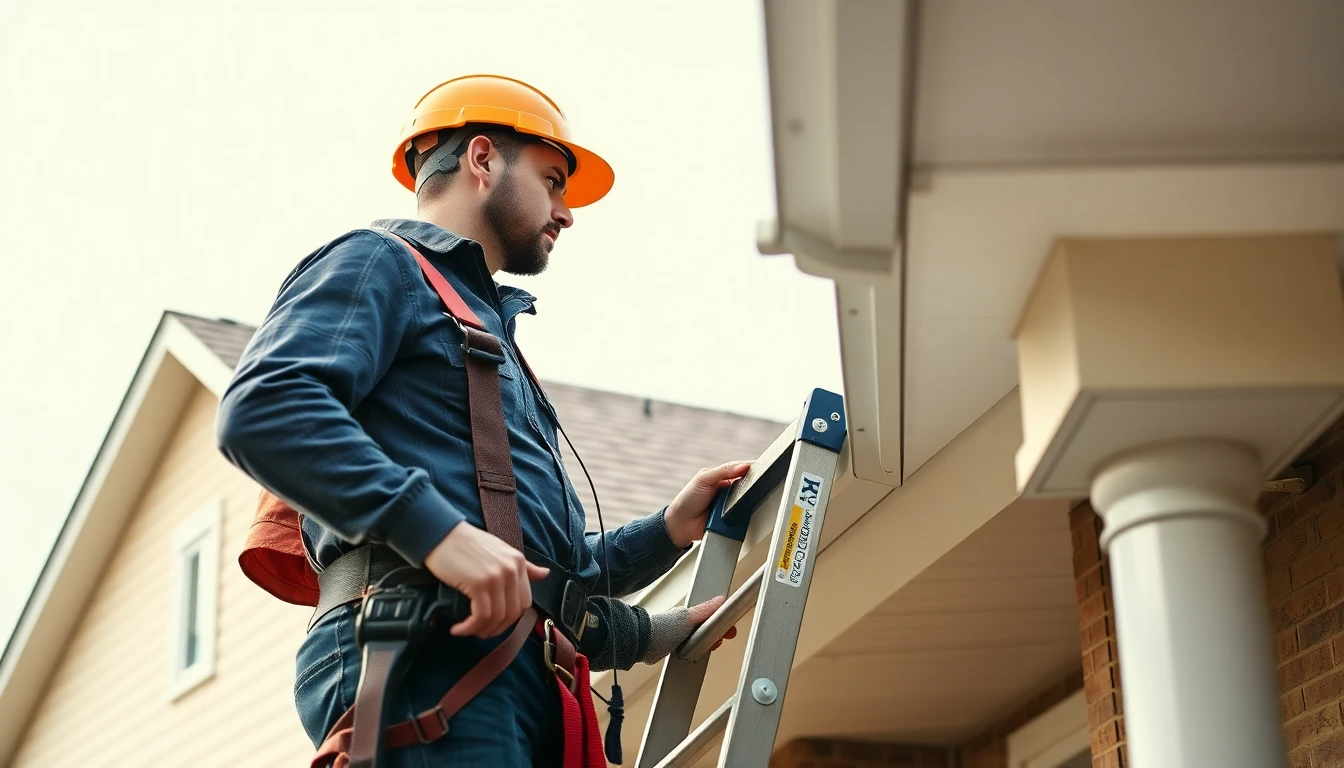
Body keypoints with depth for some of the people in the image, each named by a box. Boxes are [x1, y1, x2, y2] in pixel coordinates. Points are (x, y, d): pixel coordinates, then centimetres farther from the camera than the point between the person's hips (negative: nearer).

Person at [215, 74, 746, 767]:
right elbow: (261, 409, -14)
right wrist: (435, 528, -23)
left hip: (530, 687, 9)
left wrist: (668, 530, 24)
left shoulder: (492, 326, 35)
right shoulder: (377, 262, 8)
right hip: (431, 659, -9)